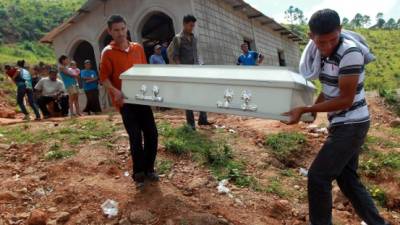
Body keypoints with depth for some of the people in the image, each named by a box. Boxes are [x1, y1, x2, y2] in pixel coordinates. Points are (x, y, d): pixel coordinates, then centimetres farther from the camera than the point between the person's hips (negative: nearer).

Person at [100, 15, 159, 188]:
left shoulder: (138, 48, 9)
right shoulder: (108, 53, -4)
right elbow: (104, 78, -5)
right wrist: (115, 91, -21)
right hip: (125, 101, -4)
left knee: (152, 134, 5)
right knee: (136, 138, -3)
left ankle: (149, 169, 24)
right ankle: (138, 174, 17)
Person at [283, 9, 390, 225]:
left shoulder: (350, 53, -20)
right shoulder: (325, 54, 5)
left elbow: (345, 100, -21)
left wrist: (304, 110, -18)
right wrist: (313, 108, 0)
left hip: (351, 126, -9)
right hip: (343, 125, 9)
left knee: (318, 176, -5)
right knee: (347, 178, 17)